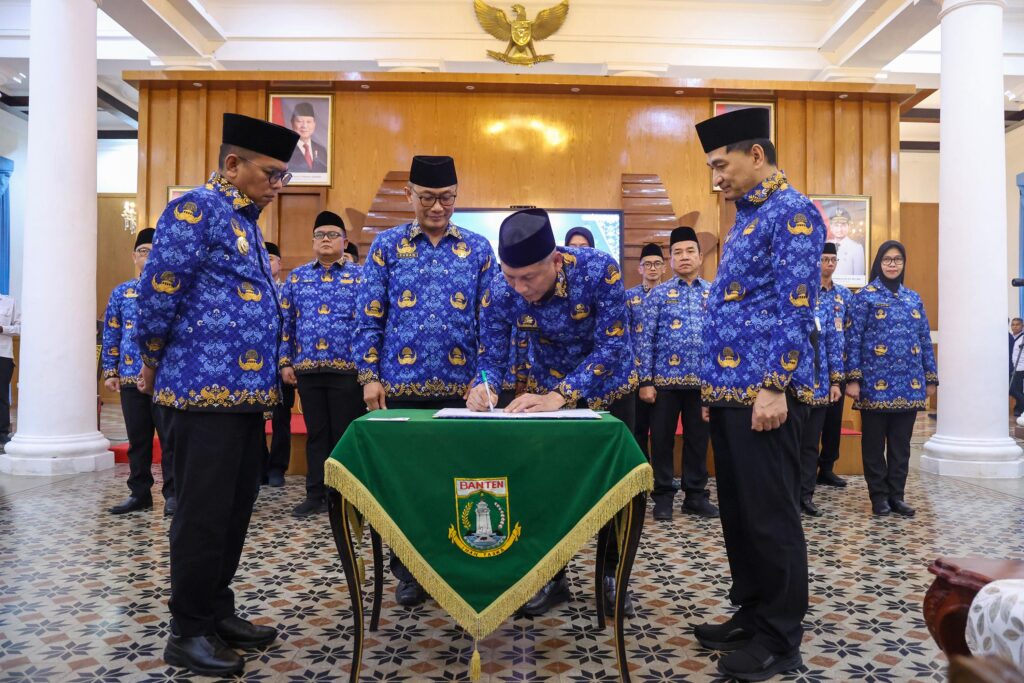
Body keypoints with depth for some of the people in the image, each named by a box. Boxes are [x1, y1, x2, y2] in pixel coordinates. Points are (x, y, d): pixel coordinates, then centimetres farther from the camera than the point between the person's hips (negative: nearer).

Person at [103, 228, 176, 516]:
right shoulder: (121, 293, 10)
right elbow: (111, 335, 11)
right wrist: (110, 372, 5)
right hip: (131, 377, 3)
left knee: (170, 437, 0)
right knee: (137, 439, 11)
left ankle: (173, 493, 9)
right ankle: (139, 493, 21)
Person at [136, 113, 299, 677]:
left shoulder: (244, 221, 18)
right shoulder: (195, 209, -11)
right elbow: (157, 293, -14)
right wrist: (154, 365, -4)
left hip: (245, 390, 9)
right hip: (205, 389, -9)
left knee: (233, 511, 15)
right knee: (204, 515, 0)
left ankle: (217, 612, 29)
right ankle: (188, 632, 15)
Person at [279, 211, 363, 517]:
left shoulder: (360, 276, 4)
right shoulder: (296, 277, 12)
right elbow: (286, 323, 11)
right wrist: (285, 362, 4)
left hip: (347, 369, -3)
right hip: (308, 368, 3)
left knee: (345, 434, 3)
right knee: (316, 433, 10)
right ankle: (316, 494, 19)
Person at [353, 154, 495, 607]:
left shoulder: (478, 249, 7)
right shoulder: (387, 246, 5)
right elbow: (369, 317, 2)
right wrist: (369, 377, -4)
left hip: (460, 386, 1)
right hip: (401, 385, 0)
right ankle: (407, 569, 23)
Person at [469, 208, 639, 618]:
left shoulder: (598, 270, -34)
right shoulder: (501, 291, -26)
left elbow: (613, 346, -34)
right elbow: (491, 354, -19)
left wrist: (559, 396, -43)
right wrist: (485, 387, -42)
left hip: (609, 387, -1)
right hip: (546, 390, 2)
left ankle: (612, 575, 27)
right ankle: (552, 576, 23)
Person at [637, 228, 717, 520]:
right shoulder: (658, 293, 1)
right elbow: (646, 339, -2)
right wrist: (646, 381, -8)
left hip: (703, 380, 2)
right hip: (666, 379, -2)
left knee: (698, 439, 10)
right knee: (662, 439, 6)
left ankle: (696, 495, 23)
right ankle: (663, 496, 19)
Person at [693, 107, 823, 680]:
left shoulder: (793, 212, -8)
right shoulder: (747, 217, 20)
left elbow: (795, 306, -17)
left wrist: (775, 386, -22)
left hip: (764, 392, -9)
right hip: (732, 390, 9)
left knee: (771, 517, 0)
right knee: (739, 512, 15)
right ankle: (753, 615, 28)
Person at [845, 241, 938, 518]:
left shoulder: (914, 298, 13)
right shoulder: (865, 296, -1)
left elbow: (925, 340, 14)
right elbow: (854, 339, -6)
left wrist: (930, 377, 9)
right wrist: (853, 378, -13)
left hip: (909, 383, 4)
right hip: (876, 381, -4)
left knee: (901, 442, 9)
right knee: (874, 442, 4)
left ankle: (897, 494, 18)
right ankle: (879, 495, 14)